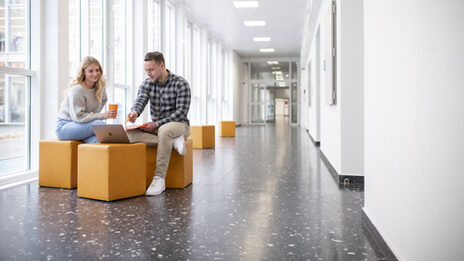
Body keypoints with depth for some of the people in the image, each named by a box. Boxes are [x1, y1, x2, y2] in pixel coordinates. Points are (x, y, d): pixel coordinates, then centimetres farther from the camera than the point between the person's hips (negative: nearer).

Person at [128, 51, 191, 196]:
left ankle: (159, 178, -37)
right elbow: (140, 100, -13)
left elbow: (181, 112, -16)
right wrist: (134, 112, -38)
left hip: (179, 124, -5)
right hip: (156, 126, 5)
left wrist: (157, 124, -25)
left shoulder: (180, 84, -10)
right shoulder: (146, 84, 5)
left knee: (164, 130, -40)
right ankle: (174, 139, -15)